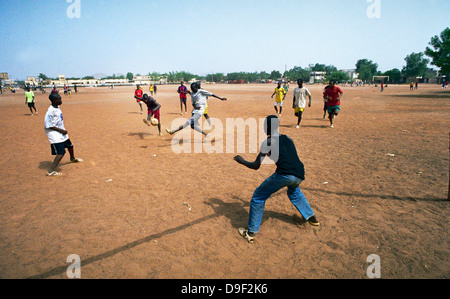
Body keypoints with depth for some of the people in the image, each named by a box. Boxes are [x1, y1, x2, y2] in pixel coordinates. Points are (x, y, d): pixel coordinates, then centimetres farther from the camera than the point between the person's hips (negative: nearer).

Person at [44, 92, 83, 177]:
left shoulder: (57, 108, 6)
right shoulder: (50, 111, -23)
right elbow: (48, 125, -23)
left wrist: (63, 130, 14)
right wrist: (61, 130, -21)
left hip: (61, 133, 9)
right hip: (55, 135, -9)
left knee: (70, 146, 26)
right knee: (61, 153, -16)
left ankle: (72, 158, 56)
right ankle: (50, 171, -12)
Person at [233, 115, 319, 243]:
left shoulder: (268, 142, 4)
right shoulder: (288, 139, 21)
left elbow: (256, 166, 5)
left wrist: (242, 161, 21)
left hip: (284, 174, -7)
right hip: (300, 175, 7)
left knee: (258, 197, 9)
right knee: (293, 191, 41)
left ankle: (251, 232, 11)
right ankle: (311, 217, 45)